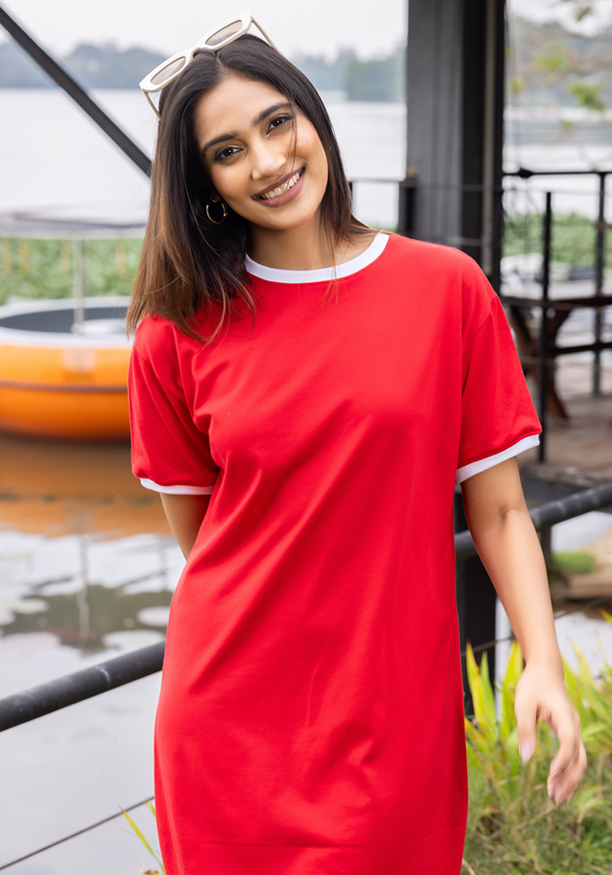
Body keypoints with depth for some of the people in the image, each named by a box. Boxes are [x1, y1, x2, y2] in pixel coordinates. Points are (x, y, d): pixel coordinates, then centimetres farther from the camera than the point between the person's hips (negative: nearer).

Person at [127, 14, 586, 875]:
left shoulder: (448, 289, -3)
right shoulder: (178, 335, -2)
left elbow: (498, 509, -2)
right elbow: (196, 532, 7)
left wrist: (545, 666, -11)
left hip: (394, 709, 0)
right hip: (230, 715, 1)